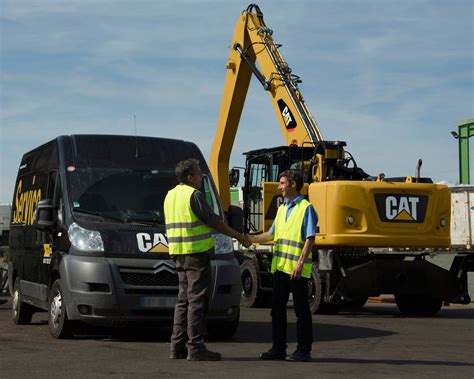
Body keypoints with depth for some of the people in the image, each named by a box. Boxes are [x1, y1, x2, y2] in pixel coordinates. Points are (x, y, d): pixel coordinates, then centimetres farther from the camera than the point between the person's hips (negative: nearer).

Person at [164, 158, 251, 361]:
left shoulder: (171, 195, 15)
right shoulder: (193, 195, -12)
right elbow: (214, 221, -11)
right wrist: (239, 236, -2)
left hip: (178, 253, 9)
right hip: (196, 253, -9)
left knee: (184, 299, 12)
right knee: (197, 300, -7)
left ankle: (177, 347, 12)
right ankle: (195, 348, -7)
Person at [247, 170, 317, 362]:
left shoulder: (306, 208, -7)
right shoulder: (282, 209, 17)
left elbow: (310, 239, -13)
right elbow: (272, 234, 23)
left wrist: (300, 263, -20)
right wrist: (250, 239, 12)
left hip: (297, 269, -8)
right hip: (279, 266, 8)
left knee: (301, 310, -1)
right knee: (277, 308, 9)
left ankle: (304, 351, 5)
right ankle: (278, 349, 15)